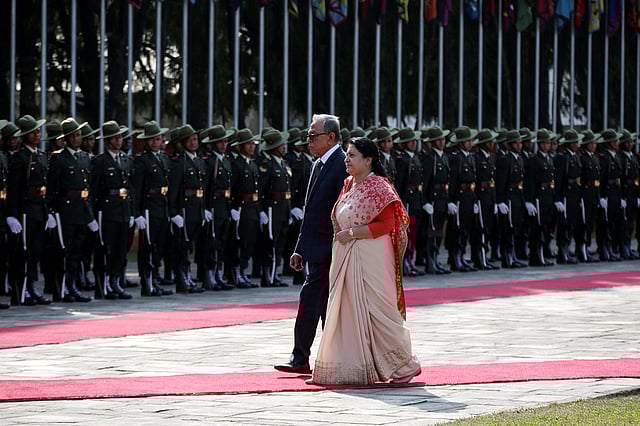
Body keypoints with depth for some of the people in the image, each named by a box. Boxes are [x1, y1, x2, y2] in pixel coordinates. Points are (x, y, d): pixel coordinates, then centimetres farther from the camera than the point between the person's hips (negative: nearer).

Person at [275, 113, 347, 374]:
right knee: (326, 305, 11)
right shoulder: (319, 165, 17)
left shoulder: (341, 165, -13)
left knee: (310, 299, -10)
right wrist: (300, 250, 18)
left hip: (326, 249, -10)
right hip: (315, 250, 10)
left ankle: (300, 360, -8)